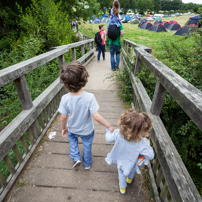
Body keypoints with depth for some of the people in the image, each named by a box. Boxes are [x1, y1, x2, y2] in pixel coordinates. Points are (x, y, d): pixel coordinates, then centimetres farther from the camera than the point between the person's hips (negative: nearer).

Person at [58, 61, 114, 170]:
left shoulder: (65, 98, -27)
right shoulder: (89, 97, -34)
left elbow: (63, 117, -15)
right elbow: (96, 116, -31)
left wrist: (64, 128, 5)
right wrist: (109, 126, -16)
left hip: (72, 129, 1)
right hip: (87, 131, -1)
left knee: (72, 139, 36)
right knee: (87, 145, 28)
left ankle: (76, 158, 32)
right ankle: (87, 163, 51)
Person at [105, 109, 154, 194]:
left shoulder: (118, 133, -37)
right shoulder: (141, 143, -41)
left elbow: (109, 139, -16)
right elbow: (151, 156, -25)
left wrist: (108, 131, 5)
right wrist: (147, 144, -10)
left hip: (120, 161, 1)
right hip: (131, 164, 0)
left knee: (122, 174, 33)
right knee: (132, 170, 38)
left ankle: (122, 188, 62)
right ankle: (130, 179, 71)